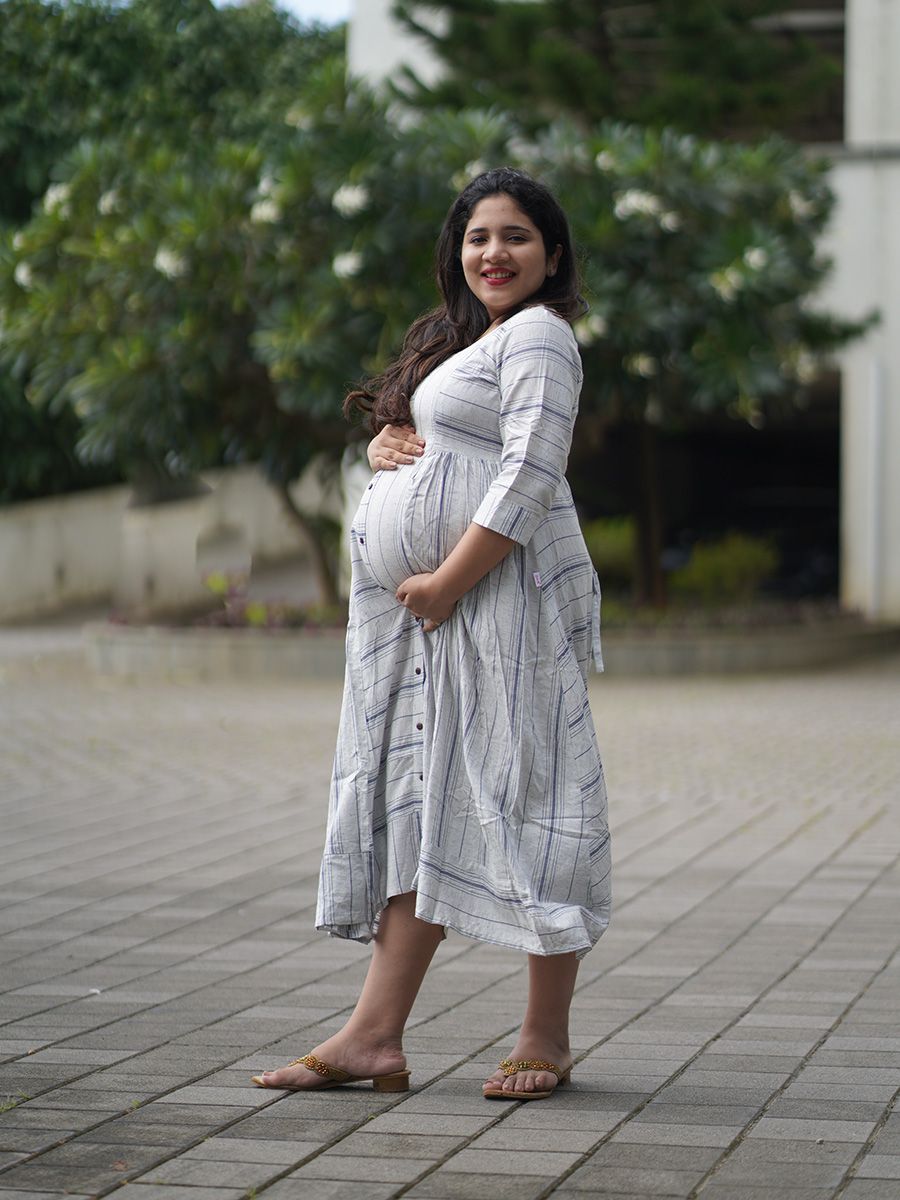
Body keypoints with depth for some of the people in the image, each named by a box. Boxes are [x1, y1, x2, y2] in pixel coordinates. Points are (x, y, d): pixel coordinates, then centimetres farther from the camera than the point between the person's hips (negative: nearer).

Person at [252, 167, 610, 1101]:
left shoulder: (536, 333, -6)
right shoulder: (461, 337, 23)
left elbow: (529, 477, -16)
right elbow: (407, 438, 30)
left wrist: (448, 582, -19)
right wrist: (382, 443, 6)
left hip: (503, 600, -10)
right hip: (427, 610, 10)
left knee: (518, 794, -6)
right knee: (421, 806, 5)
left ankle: (546, 1039, 1)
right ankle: (375, 1036, 5)